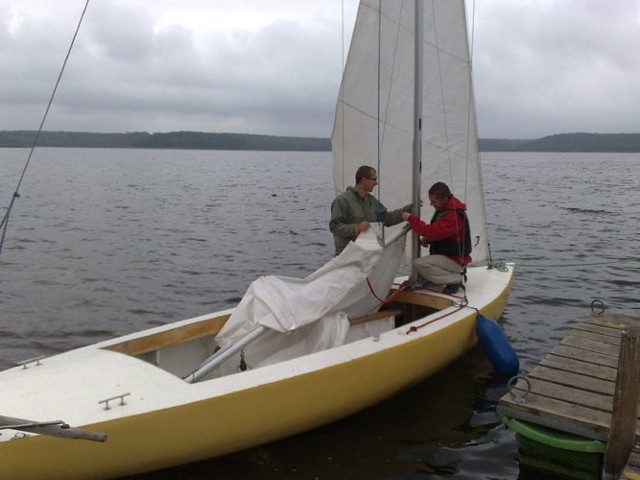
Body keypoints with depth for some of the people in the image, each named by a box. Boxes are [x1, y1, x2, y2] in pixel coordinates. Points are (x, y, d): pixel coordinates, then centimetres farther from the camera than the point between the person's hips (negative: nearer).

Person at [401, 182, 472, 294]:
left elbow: (432, 232, -34)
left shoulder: (454, 215, -26)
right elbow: (436, 232, 21)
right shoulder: (443, 208, 7)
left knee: (420, 264, -26)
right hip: (445, 255, 10)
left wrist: (411, 218, -25)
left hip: (455, 260, -10)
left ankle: (456, 279, -10)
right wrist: (426, 239, 0)